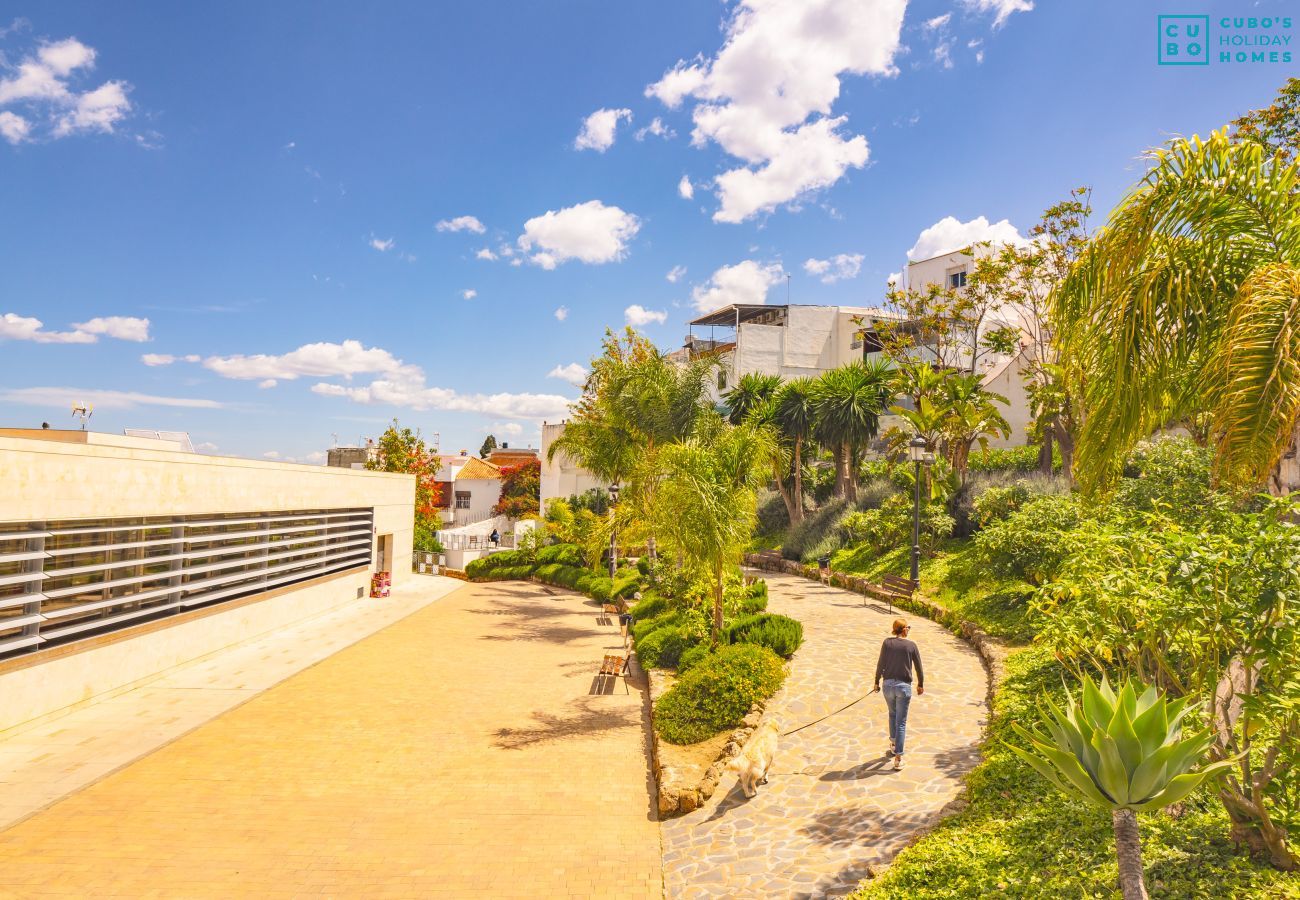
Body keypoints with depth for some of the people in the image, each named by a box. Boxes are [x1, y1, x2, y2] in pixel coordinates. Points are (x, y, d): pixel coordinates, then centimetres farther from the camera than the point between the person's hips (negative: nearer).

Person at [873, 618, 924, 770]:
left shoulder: (887, 643, -3)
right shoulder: (911, 645, -4)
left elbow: (880, 664, -3)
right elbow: (918, 667, 3)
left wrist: (876, 682, 9)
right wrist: (920, 684, 19)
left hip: (888, 684, 2)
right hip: (904, 686, -2)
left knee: (892, 714, 27)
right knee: (901, 722, 3)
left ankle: (893, 744, 35)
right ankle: (898, 758, 2)